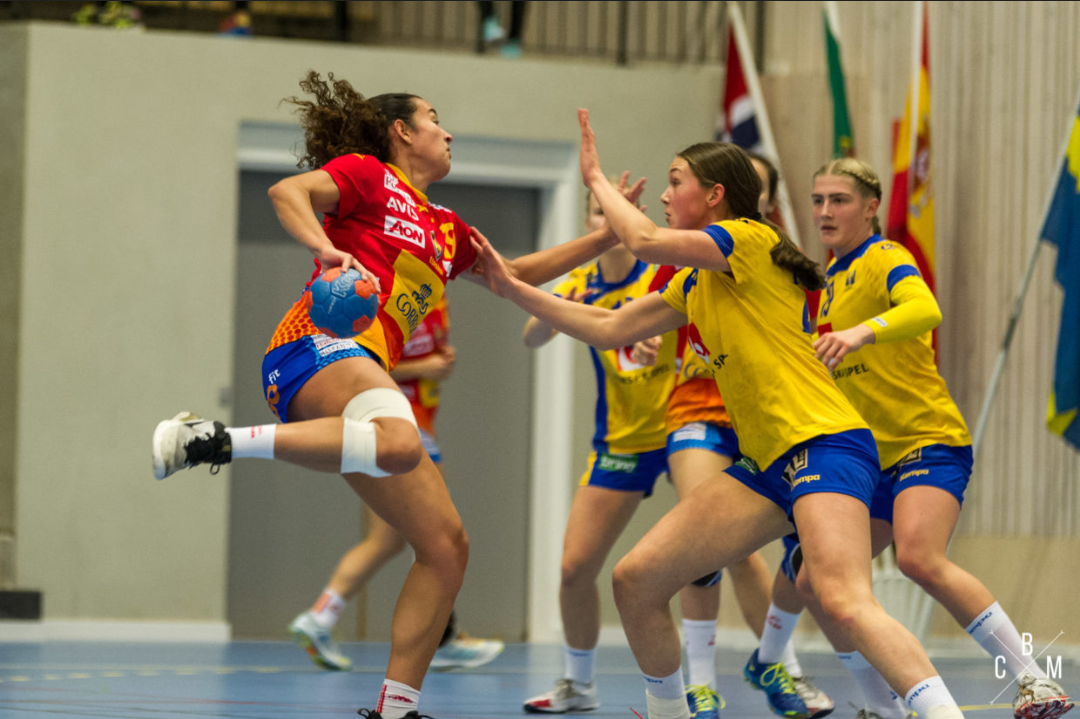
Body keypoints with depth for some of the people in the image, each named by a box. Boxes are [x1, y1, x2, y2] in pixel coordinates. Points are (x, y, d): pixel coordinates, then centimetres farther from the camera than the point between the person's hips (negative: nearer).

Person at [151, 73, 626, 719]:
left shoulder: (445, 229, 30)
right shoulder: (368, 174, 9)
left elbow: (515, 274, 42)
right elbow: (289, 192, -8)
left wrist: (604, 237, 38)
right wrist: (328, 250, -26)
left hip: (368, 372, 9)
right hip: (321, 346, -9)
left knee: (447, 545, 2)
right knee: (400, 443, -42)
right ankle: (210, 440, -36)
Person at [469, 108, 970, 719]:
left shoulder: (751, 238, -4)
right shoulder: (695, 284, 22)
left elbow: (646, 241, -15)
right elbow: (610, 329, 26)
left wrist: (597, 179, 2)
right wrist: (513, 288, 24)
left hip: (824, 444, -9)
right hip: (765, 464, 9)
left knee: (844, 601, -30)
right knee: (636, 580, 4)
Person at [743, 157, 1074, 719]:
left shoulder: (884, 259, -8)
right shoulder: (833, 278, 18)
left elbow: (925, 310, -32)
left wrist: (861, 332, -47)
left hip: (928, 441, -9)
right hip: (873, 457, 9)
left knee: (919, 558, -31)